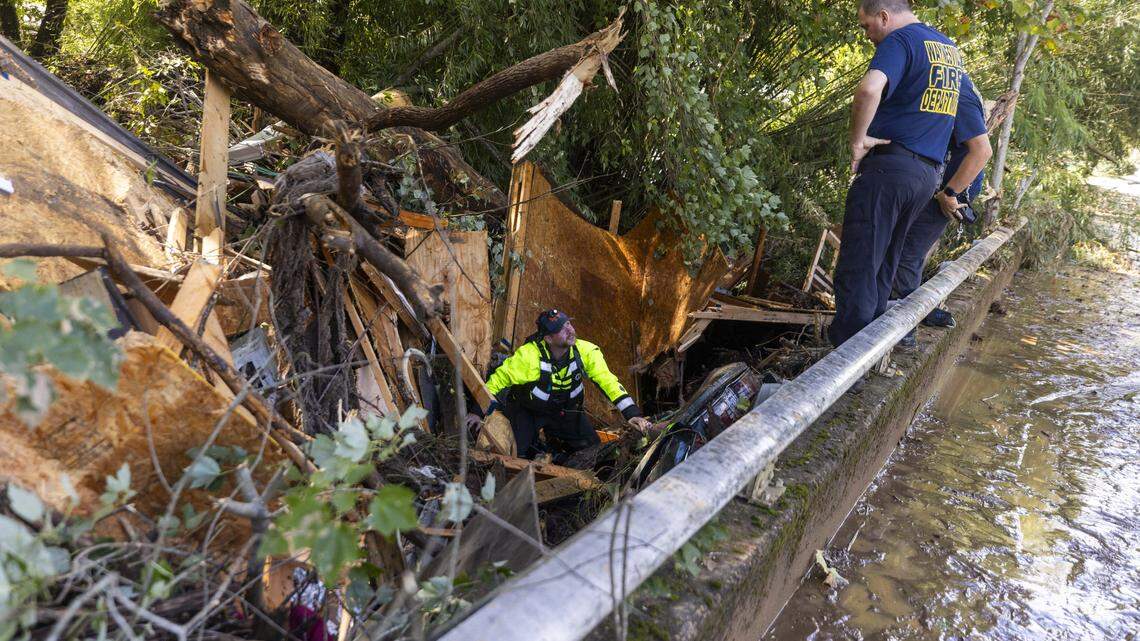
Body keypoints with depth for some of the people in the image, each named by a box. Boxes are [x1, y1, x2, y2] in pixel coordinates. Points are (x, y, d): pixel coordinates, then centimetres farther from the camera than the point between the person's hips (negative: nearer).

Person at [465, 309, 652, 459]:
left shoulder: (587, 352, -22)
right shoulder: (528, 355, -30)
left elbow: (608, 381, -23)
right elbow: (499, 379, -17)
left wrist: (632, 413, -34)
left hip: (565, 411, 3)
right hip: (527, 411, -3)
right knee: (516, 452, -18)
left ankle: (554, 439, 26)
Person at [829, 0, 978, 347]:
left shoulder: (899, 40, -6)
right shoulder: (950, 49, 22)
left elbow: (869, 89, -28)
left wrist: (857, 140, -14)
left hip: (889, 163, -8)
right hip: (928, 175, 9)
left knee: (857, 268, -8)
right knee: (883, 267, 14)